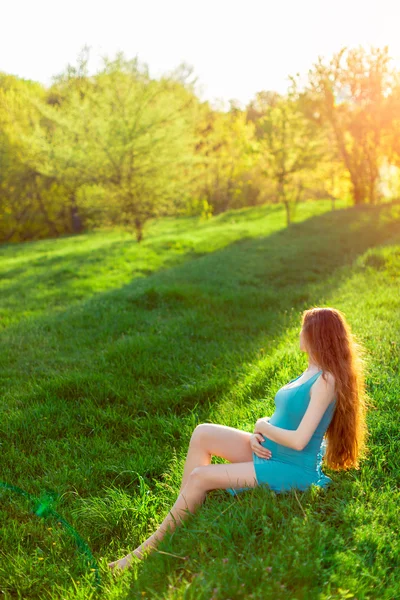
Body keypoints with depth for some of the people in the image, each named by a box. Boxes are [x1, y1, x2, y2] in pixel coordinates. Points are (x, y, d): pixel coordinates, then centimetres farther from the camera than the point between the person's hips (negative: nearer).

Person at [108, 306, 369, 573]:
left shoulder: (326, 380, -19)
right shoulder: (311, 372, 10)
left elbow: (299, 440, -24)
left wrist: (263, 426, -7)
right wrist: (257, 434, -4)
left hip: (292, 470, -9)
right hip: (268, 451, 9)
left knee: (200, 477, -17)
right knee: (202, 434, -9)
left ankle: (154, 544, -4)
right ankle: (184, 510, -7)